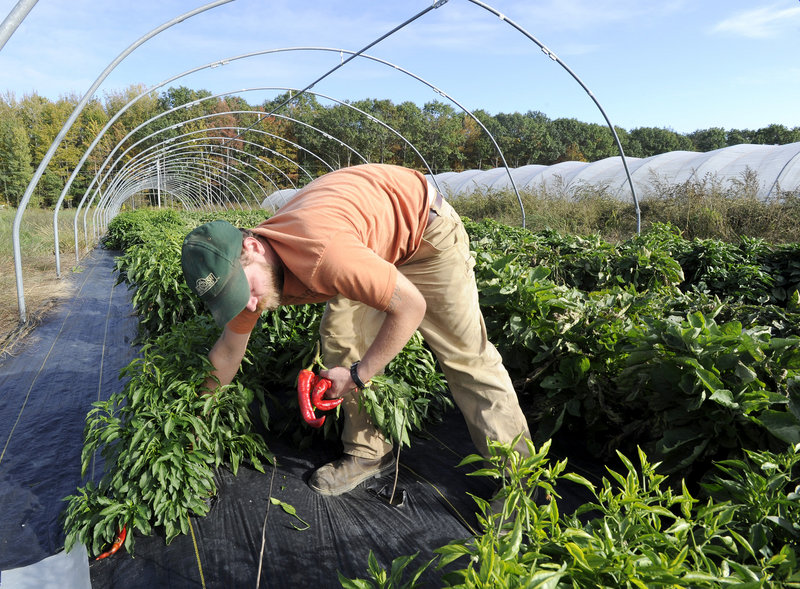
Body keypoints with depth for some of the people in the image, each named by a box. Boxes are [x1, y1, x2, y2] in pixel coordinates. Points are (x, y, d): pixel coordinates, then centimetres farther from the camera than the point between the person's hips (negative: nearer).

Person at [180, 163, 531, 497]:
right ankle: (368, 452, 12)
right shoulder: (245, 268, -14)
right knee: (339, 336, -3)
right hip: (375, 244, 7)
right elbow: (229, 352, 3)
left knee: (465, 353, -5)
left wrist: (358, 376, -23)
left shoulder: (321, 253, -42)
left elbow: (411, 306, -32)